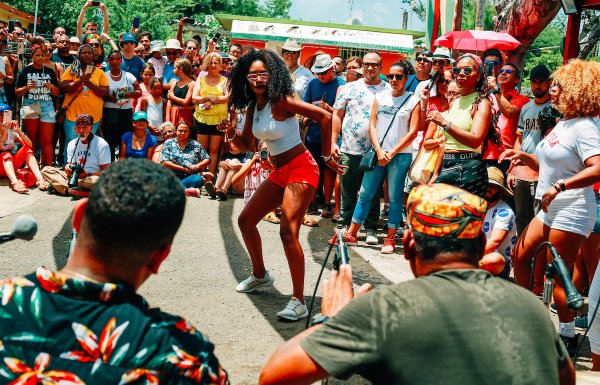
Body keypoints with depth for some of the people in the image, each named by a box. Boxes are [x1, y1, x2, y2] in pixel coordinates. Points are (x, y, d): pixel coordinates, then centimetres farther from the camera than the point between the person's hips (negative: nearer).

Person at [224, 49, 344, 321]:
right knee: (246, 220, 16)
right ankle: (260, 275, 37)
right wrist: (231, 133, -7)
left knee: (288, 232, -21)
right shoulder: (252, 106, 9)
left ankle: (299, 302, -19)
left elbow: (324, 117, -17)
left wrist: (327, 156, -11)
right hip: (279, 173, 9)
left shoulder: (281, 101, -15)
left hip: (300, 169, -9)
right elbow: (245, 145, 16)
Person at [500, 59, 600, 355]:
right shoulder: (563, 124, 13)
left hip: (572, 210, -10)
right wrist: (524, 157, 6)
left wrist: (561, 186, -34)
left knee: (557, 275, -5)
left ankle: (568, 336, 7)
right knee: (520, 256, 13)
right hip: (552, 208, 10)